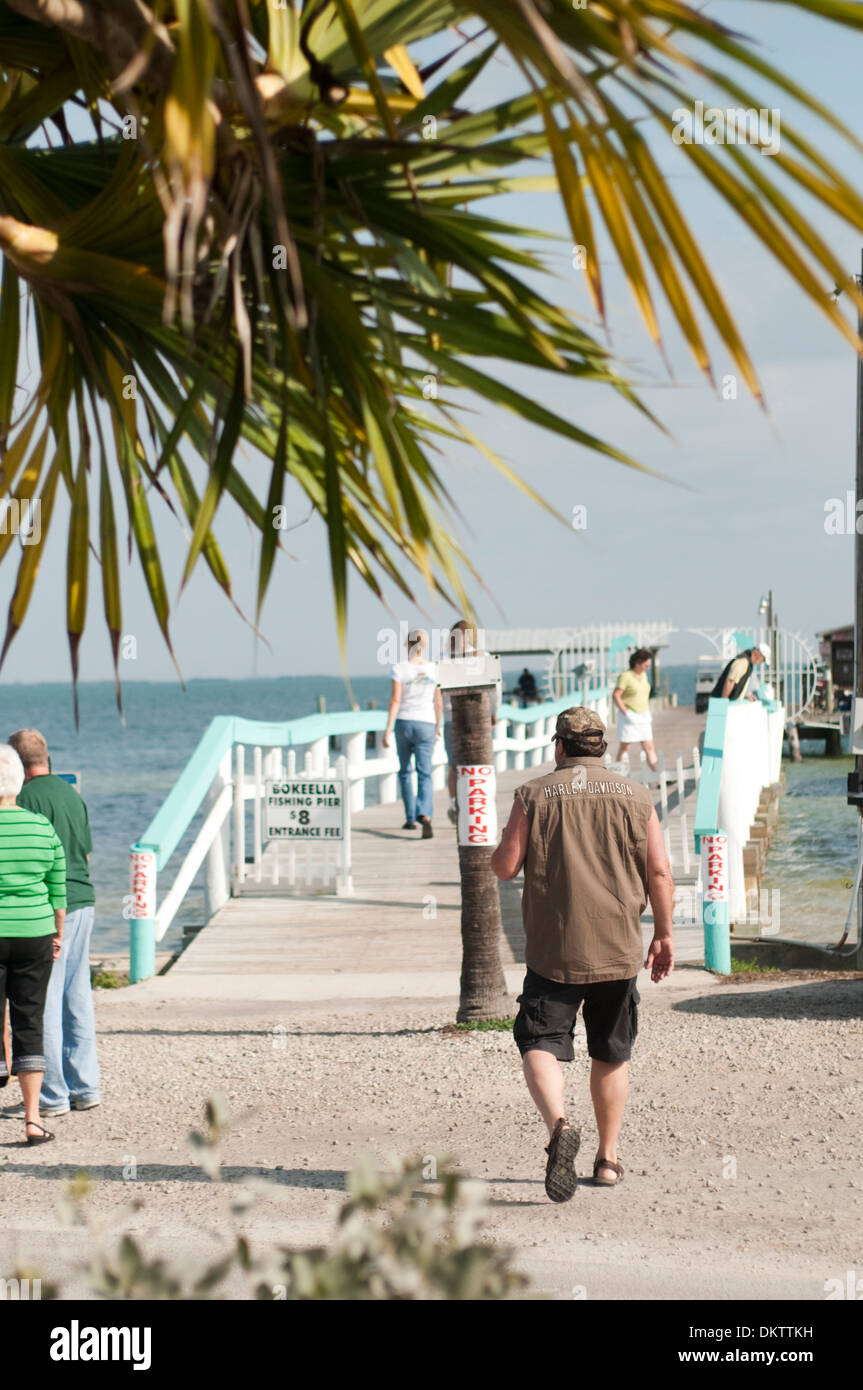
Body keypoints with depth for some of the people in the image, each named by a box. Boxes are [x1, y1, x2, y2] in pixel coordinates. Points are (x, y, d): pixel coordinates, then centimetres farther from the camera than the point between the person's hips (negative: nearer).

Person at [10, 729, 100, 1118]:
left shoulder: (28, 797, -11)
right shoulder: (73, 794, 13)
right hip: (83, 900, 8)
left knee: (45, 1001, -3)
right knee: (78, 998, 13)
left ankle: (53, 1095, -1)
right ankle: (85, 1088, 16)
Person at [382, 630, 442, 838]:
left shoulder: (399, 668, -6)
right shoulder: (434, 669, 1)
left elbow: (395, 700, -11)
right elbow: (438, 703, 6)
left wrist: (388, 730, -10)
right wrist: (437, 727, 19)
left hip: (403, 722, -1)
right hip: (425, 725, 1)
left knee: (404, 771, 19)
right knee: (424, 774, -4)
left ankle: (410, 818, 23)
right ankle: (425, 815, -29)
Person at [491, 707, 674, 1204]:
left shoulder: (535, 795, -2)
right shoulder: (635, 796, 3)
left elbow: (505, 866, -4)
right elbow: (660, 871, 1)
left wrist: (508, 840, 19)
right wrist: (664, 935, 11)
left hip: (553, 951, -2)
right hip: (618, 949, 2)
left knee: (540, 1045, -2)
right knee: (611, 1055, 16)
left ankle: (559, 1123, -29)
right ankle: (608, 1158, 21)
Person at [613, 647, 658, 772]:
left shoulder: (643, 675, 9)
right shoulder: (625, 676, -13)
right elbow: (615, 696, -15)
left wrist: (649, 715, 16)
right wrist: (626, 713, -20)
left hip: (643, 716, 6)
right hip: (629, 717, -6)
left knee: (649, 747, 0)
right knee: (625, 747, 0)